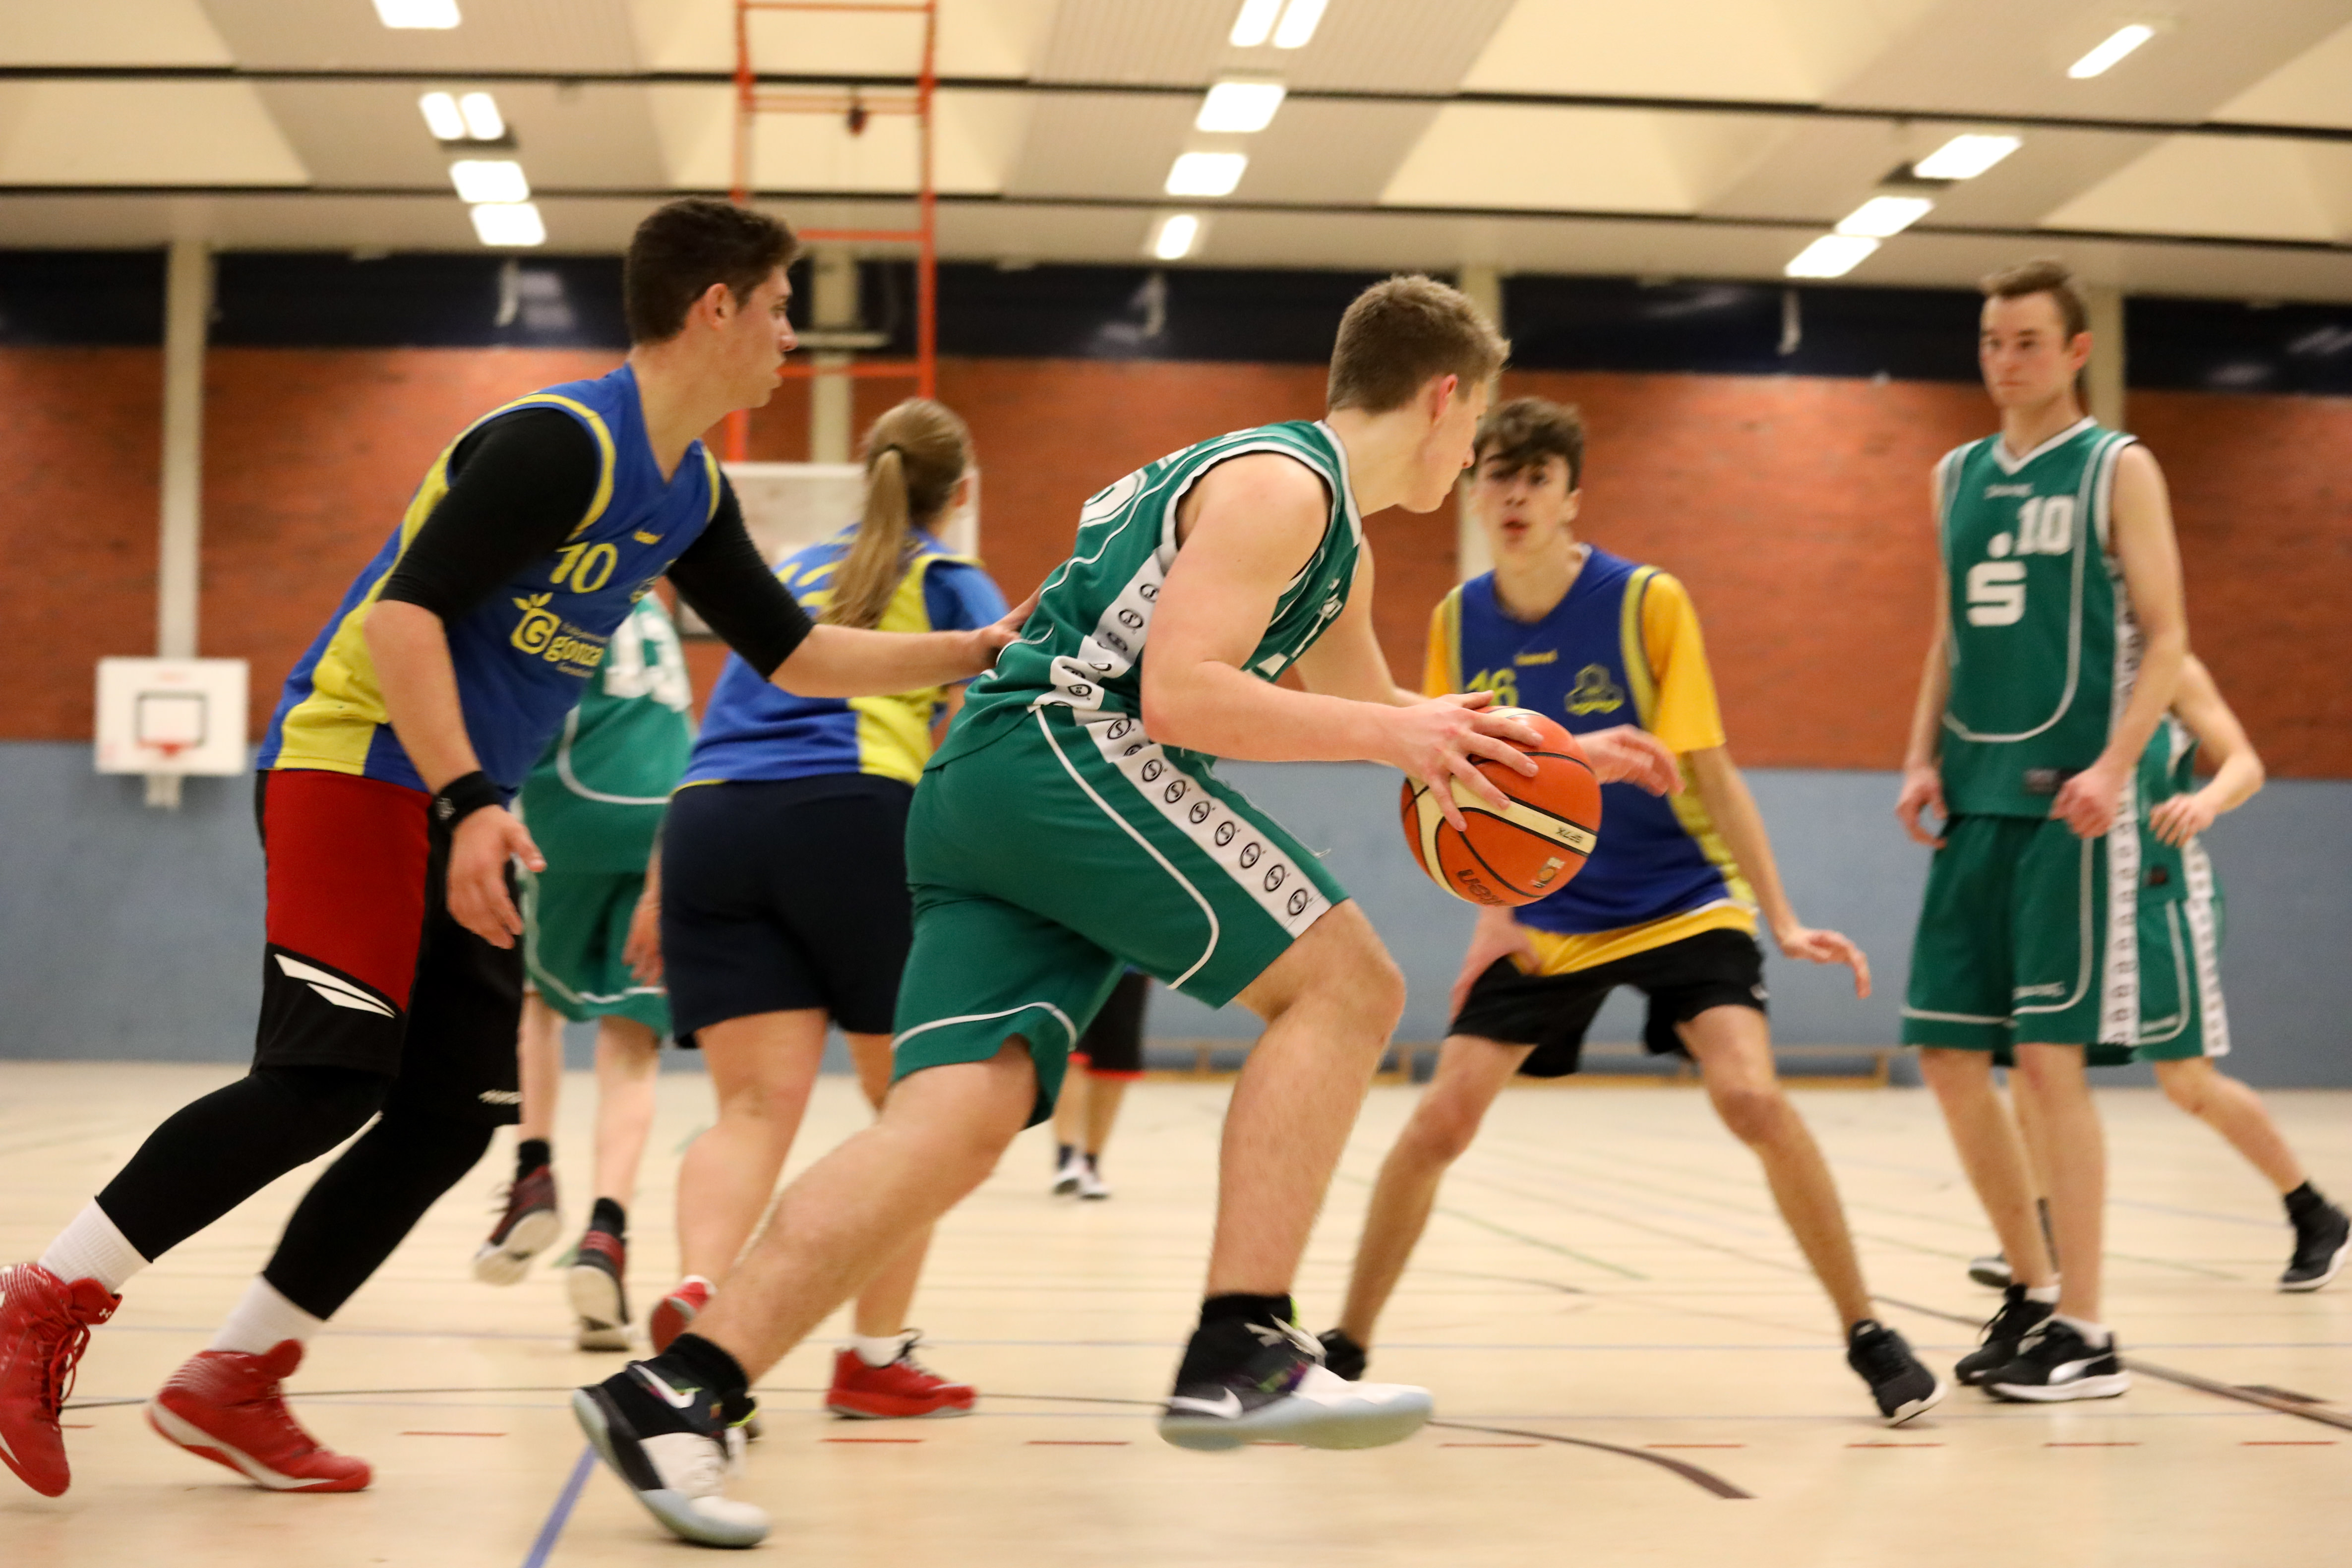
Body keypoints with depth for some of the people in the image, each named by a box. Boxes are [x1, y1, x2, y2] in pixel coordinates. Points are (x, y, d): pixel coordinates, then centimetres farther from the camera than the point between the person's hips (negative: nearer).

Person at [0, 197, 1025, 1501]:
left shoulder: (693, 497, 13)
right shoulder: (560, 442, -15)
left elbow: (795, 655, 19)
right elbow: (403, 611, -21)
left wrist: (982, 652, 13)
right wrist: (469, 799, -27)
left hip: (462, 806, 9)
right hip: (358, 762, -9)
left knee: (450, 1119, 1)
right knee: (326, 1083, -20)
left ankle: (228, 1388, 7)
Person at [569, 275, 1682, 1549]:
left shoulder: (1336, 544, 29)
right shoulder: (1277, 484, -4)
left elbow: (1371, 707, 43)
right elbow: (1180, 693, -15)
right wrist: (1389, 738, -10)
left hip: (979, 798, 9)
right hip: (1058, 750, -9)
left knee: (960, 1120, -7)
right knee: (1343, 986, -7)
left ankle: (678, 1392, -16)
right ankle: (1238, 1354, -13)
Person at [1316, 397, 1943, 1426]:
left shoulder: (1646, 603, -12)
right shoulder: (1460, 621, -1)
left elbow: (1710, 774, -8)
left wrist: (1783, 921, -11)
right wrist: (1492, 903, -6)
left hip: (1681, 901, -3)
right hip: (1543, 920, 3)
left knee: (1751, 1095, -24)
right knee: (1439, 1120, -8)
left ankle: (1868, 1336, -6)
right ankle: (1344, 1347, 10)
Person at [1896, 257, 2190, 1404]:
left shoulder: (2117, 469, 0)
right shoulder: (1957, 478, 16)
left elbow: (2166, 637, -5)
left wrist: (2115, 765, -19)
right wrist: (1923, 759, 6)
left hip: (2065, 802, -6)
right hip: (1973, 801, 6)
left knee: (2049, 1057, -8)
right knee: (1948, 1057, 4)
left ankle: (2084, 1335, 0)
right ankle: (2032, 1290, 20)